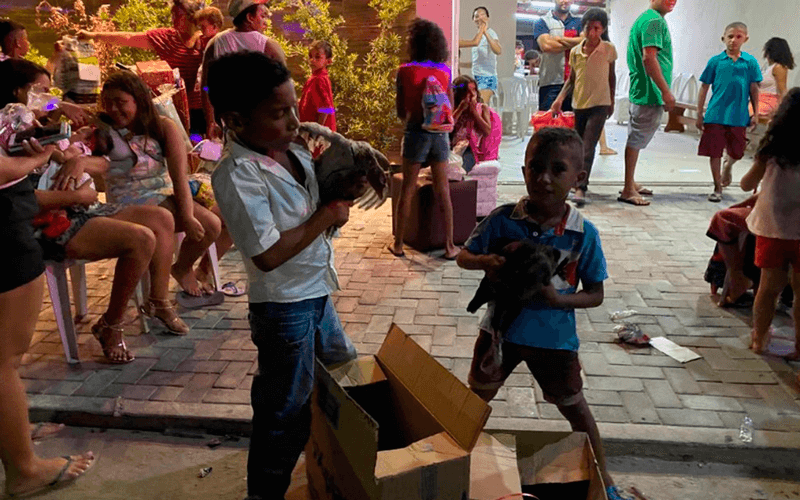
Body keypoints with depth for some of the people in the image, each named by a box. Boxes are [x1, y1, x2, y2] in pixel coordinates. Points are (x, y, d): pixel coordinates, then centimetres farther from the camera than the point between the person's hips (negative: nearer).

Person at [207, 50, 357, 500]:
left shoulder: (296, 151, 0)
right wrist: (327, 216, -20)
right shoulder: (238, 176, -24)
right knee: (287, 414, 6)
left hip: (317, 294, 9)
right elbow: (268, 255, -29)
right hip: (284, 308, -9)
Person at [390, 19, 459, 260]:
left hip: (416, 133, -2)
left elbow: (401, 112, -2)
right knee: (443, 190, 8)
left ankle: (398, 244, 15)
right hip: (440, 133, 2)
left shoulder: (405, 71, -6)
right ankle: (449, 246, 11)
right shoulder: (445, 71, 2)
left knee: (407, 190, 7)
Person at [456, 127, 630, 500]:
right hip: (501, 328, 1)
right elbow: (463, 256, -3)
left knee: (575, 409, 18)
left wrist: (559, 299, -26)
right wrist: (485, 261, -25)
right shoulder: (502, 220, -14)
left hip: (554, 338, -1)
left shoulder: (584, 234, -16)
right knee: (477, 400, 21)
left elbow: (596, 295, -8)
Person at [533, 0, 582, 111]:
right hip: (550, 82, -3)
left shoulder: (578, 23, 17)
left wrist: (560, 39, -6)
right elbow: (546, 46, -10)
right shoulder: (543, 22, 7)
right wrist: (573, 44, 0)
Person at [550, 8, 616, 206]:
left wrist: (612, 102, 14)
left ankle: (581, 189, -22)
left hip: (599, 104, -4)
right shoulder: (575, 52, 4)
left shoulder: (608, 49, -2)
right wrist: (560, 98, -2)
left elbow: (611, 77, 9)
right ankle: (578, 181, 28)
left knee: (588, 147, -15)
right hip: (578, 104, 4)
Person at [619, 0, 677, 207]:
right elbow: (649, 58, -22)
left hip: (640, 91, 10)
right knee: (637, 140, -6)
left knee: (635, 139, 15)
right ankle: (628, 190, -1)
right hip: (650, 93, -10)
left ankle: (631, 184, 26)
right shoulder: (655, 20, -13)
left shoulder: (644, 19, 18)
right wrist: (666, 91, -22)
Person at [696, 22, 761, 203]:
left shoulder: (750, 62, 2)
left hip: (738, 117, 1)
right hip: (715, 115, -1)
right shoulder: (716, 61, 0)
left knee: (736, 153, 8)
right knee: (714, 153, 2)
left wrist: (755, 115, 5)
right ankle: (717, 188, 14)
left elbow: (754, 89, 6)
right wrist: (699, 114, 2)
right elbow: (704, 88, 4)